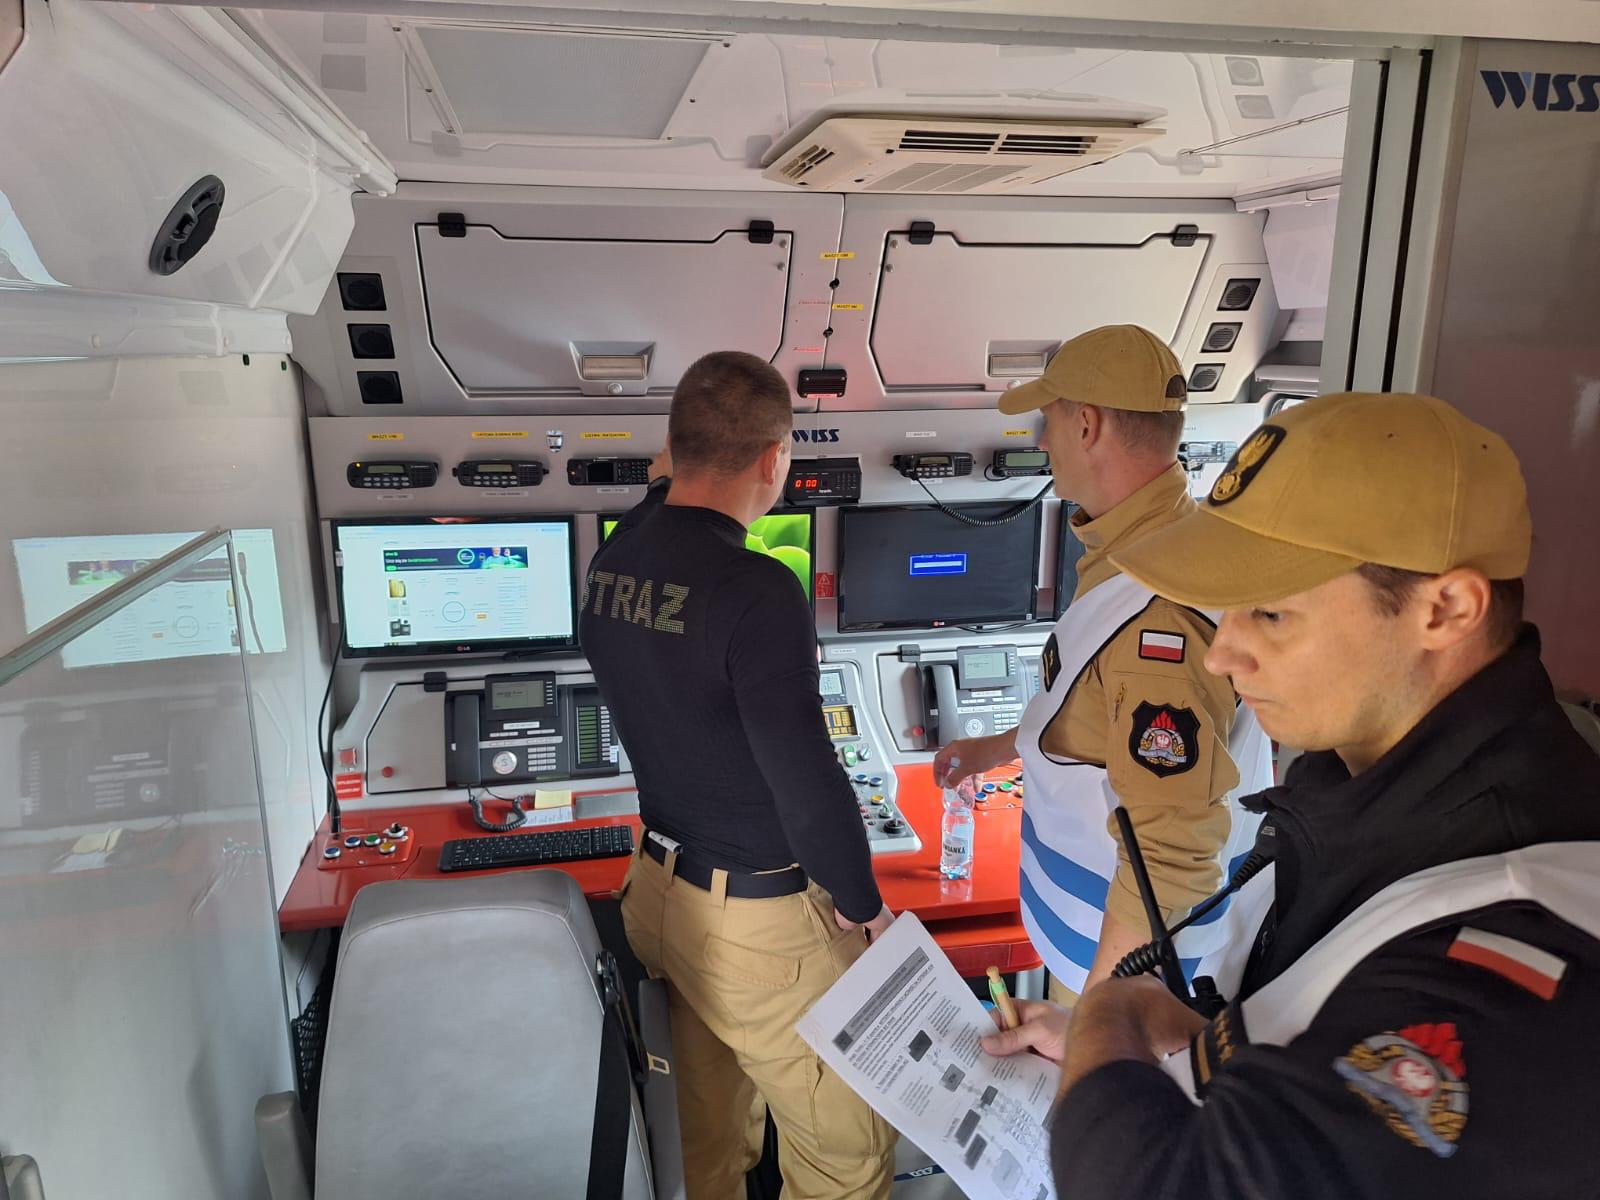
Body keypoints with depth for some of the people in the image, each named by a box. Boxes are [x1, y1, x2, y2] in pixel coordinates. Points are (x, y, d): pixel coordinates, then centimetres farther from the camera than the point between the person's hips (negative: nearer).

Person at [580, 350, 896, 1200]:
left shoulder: (609, 564, -2)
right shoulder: (757, 592, -26)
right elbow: (807, 778, -24)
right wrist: (864, 906, -7)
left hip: (658, 889, 8)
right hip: (759, 919, -8)